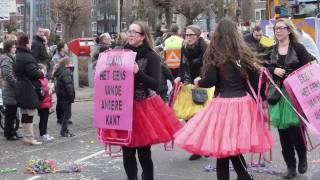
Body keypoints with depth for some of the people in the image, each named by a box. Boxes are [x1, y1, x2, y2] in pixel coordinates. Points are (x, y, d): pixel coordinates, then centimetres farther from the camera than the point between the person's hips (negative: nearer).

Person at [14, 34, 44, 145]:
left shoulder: (18, 56, 13)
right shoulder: (27, 57, -17)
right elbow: (33, 72, -24)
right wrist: (41, 74, -4)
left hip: (21, 89, 10)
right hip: (30, 89, -10)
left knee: (25, 114, 14)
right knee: (30, 113, -4)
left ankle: (26, 136, 21)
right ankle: (29, 137, -1)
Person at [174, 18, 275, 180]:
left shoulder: (214, 54, -5)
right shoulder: (243, 52, 6)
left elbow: (210, 81, -9)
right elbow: (255, 76, 6)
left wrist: (198, 82, 13)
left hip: (225, 103, -5)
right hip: (244, 101, 5)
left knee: (223, 145, 4)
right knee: (234, 145, 12)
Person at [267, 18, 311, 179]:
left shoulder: (298, 48, -2)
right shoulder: (272, 50, 10)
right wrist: (274, 70, -7)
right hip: (278, 94, 4)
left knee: (295, 128, -9)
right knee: (283, 130, 3)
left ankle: (302, 158, 20)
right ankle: (291, 167, 14)